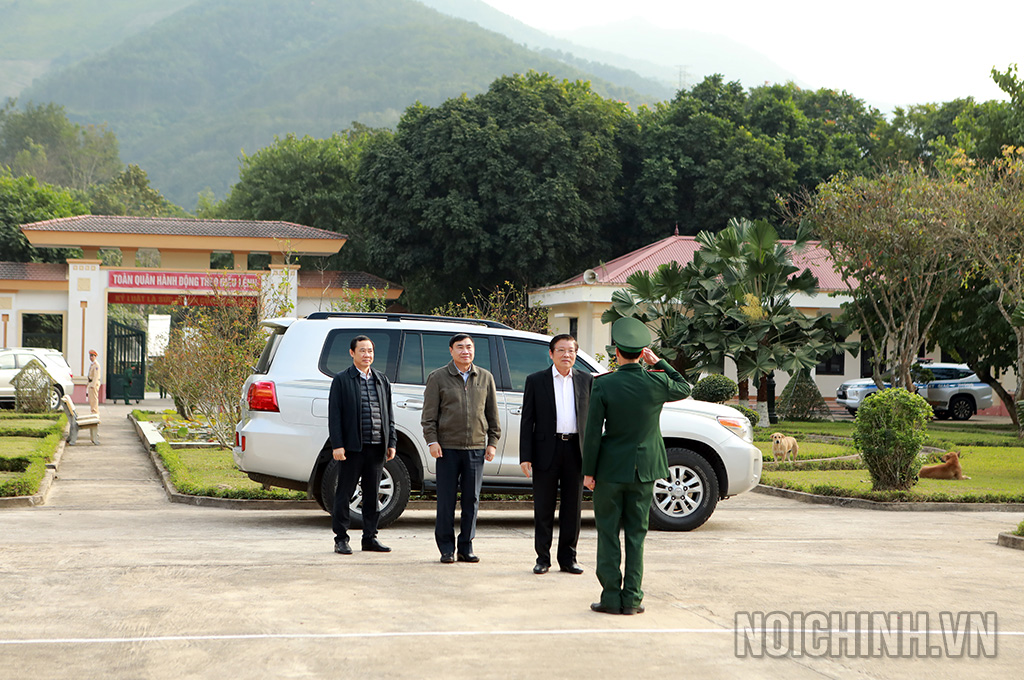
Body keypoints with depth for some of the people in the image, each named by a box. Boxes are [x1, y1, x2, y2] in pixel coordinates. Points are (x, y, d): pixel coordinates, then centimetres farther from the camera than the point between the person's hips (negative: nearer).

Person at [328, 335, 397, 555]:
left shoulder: (382, 380, 15)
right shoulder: (341, 380, 0)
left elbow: (389, 414, 16)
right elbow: (334, 415, -5)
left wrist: (391, 443, 8)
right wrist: (337, 445, -13)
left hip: (376, 447, 5)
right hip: (351, 446, -4)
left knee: (373, 494, 9)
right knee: (344, 494, 1)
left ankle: (370, 537, 17)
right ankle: (341, 539, 8)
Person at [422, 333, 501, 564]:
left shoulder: (485, 378, 12)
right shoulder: (437, 378, 4)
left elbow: (492, 414, 15)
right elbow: (429, 414, 2)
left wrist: (493, 442, 8)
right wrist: (432, 440, -8)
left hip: (476, 448, 2)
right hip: (447, 447, -2)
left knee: (471, 499, 5)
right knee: (446, 500, -1)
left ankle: (466, 547, 13)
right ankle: (446, 548, 8)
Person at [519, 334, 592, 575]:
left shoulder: (586, 380, 9)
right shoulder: (536, 381, 4)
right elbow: (527, 420, 2)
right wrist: (525, 456, -6)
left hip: (576, 449, 2)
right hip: (546, 449, -2)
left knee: (572, 507, 6)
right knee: (543, 508, 3)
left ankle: (568, 557, 15)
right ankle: (543, 558, 12)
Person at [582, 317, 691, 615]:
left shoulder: (603, 385, -11)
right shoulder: (657, 383, -6)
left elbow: (592, 432, -10)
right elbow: (685, 388, 18)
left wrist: (589, 471, -2)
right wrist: (659, 363, 14)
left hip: (610, 468, -2)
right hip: (643, 470, 2)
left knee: (608, 532, 7)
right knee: (636, 534, 9)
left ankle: (611, 596, 6)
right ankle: (632, 598, 8)